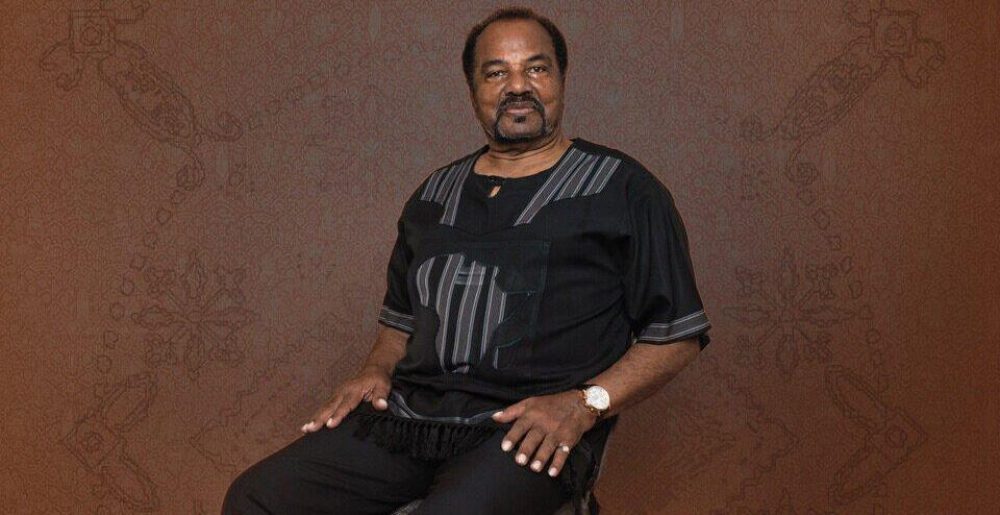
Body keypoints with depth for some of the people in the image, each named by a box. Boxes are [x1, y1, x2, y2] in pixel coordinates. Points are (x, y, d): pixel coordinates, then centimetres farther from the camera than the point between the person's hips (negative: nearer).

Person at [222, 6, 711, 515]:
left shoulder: (621, 188, 5)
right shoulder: (436, 192, 21)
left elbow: (676, 335, 2)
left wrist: (584, 403, -12)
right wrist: (375, 371, 8)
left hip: (531, 430, -5)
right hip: (408, 413, 5)